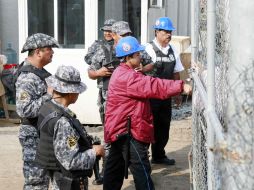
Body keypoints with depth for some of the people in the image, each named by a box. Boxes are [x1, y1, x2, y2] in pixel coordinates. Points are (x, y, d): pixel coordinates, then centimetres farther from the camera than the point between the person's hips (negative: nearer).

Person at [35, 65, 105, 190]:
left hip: (58, 176, 9)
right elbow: (71, 162, -28)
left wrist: (87, 145, 8)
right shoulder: (62, 121, -27)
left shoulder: (47, 108, 0)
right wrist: (94, 151, -14)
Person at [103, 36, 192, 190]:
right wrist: (181, 86, -26)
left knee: (115, 167, 19)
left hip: (120, 129, 11)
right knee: (142, 170, -9)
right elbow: (154, 86, -26)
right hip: (128, 131, -11)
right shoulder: (128, 77, -20)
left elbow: (145, 86, 18)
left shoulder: (122, 73, 16)